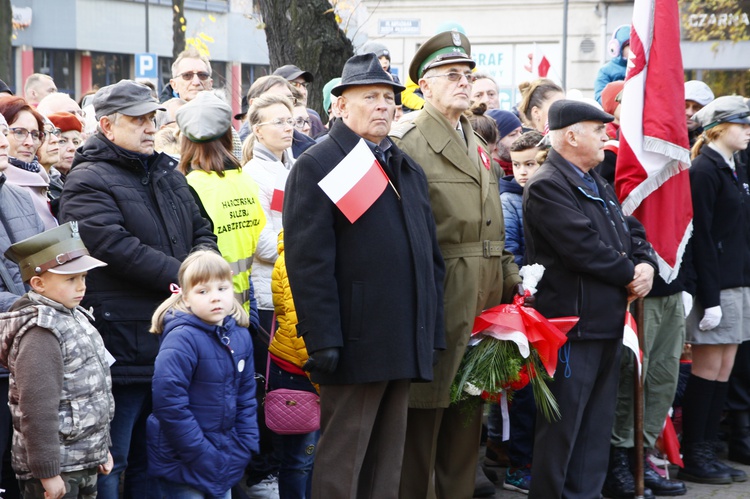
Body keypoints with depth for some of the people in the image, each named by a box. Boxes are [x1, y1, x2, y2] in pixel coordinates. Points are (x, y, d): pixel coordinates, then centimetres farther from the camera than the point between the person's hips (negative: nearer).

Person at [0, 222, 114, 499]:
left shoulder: (75, 318, 10)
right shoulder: (40, 334, -19)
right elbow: (37, 409, -23)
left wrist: (103, 448, 22)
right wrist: (48, 473, -22)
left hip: (85, 462, 9)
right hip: (57, 468, -9)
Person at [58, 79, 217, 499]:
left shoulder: (168, 174, 17)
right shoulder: (88, 181, -9)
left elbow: (202, 232, 20)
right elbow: (117, 247, -21)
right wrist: (182, 276, -17)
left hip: (171, 338, 8)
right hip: (123, 348, -8)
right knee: (111, 463, 1)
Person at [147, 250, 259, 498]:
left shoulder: (240, 335, 4)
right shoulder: (181, 339, -18)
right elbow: (169, 403, -22)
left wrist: (245, 445, 2)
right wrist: (201, 454, -19)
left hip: (227, 463, 7)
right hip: (185, 466, -7)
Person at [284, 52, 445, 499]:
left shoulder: (409, 169, 19)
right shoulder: (318, 165, -5)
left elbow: (430, 254, 21)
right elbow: (309, 260, -14)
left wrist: (433, 330, 13)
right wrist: (323, 341, -20)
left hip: (406, 346, 7)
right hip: (356, 344, -7)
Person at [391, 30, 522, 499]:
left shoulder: (478, 144, 18)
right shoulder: (410, 143, -9)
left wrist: (510, 281, 14)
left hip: (482, 302, 8)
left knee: (470, 410, 14)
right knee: (425, 410, -1)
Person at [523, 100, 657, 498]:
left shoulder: (599, 186, 17)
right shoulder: (547, 187, -14)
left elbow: (633, 232, 19)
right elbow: (584, 247, -21)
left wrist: (646, 263, -2)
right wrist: (630, 274, -9)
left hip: (608, 325, 10)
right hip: (573, 326, -9)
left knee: (597, 427, 15)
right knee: (562, 429, -3)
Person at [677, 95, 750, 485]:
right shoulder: (704, 171, -12)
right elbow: (700, 238, -17)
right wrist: (709, 299, -20)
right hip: (713, 286, -9)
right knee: (708, 369, -3)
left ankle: (707, 451, 16)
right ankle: (692, 458, 4)